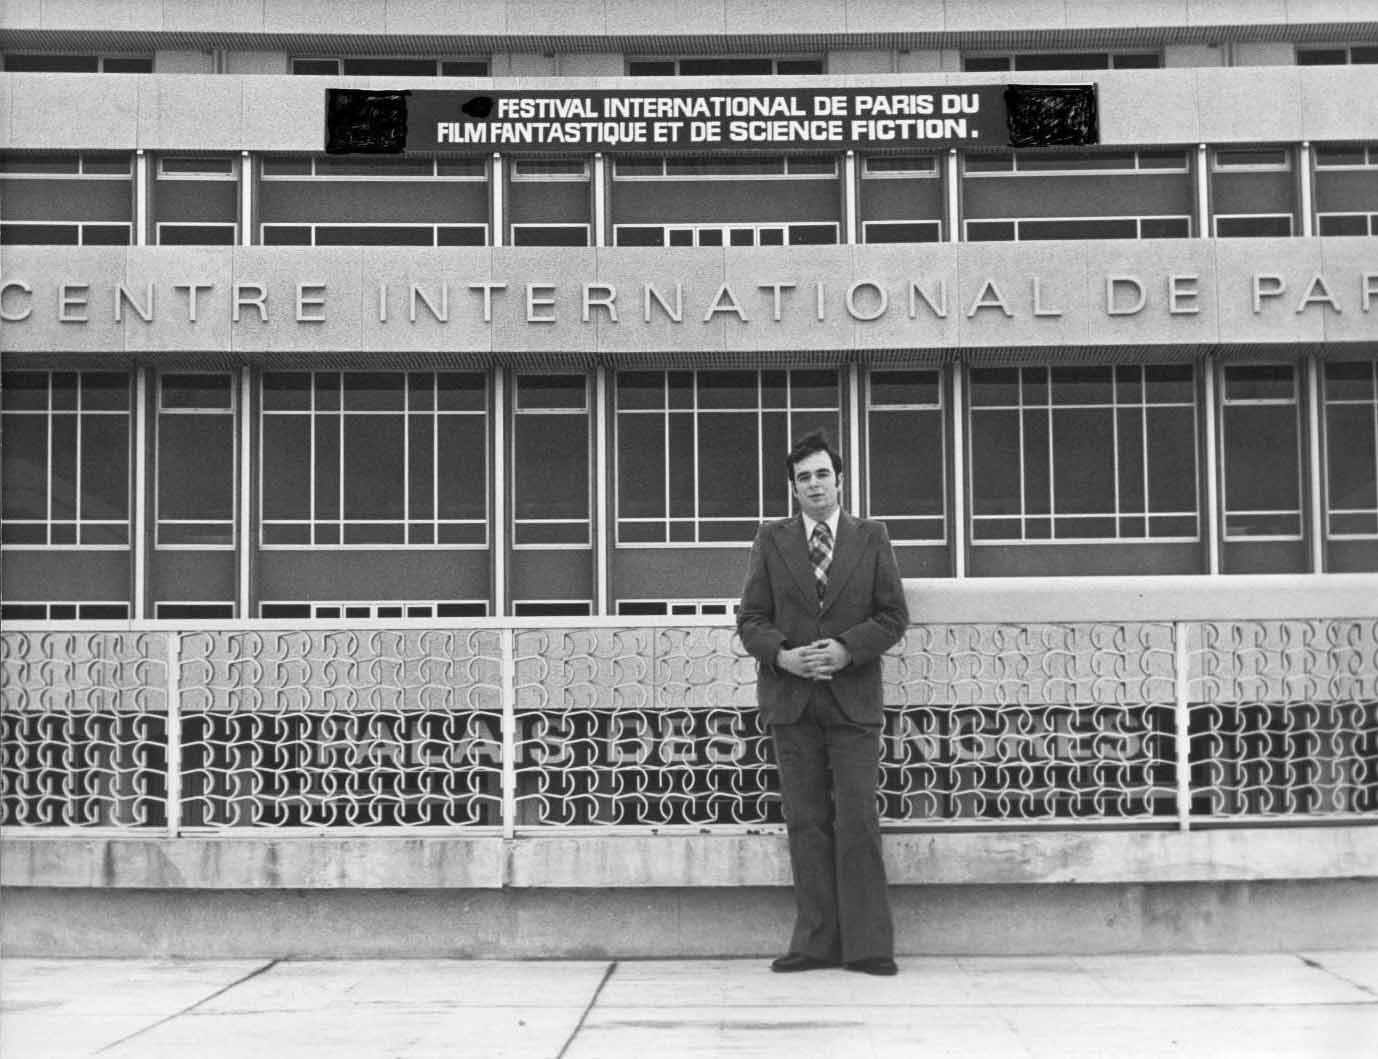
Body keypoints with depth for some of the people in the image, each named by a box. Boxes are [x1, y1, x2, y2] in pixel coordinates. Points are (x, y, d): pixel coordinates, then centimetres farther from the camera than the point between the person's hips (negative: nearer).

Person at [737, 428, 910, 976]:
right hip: (791, 701, 1)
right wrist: (782, 654, -12)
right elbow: (752, 619, 7)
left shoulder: (872, 537, 8)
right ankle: (816, 942, 8)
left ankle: (867, 944, 1)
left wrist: (846, 648, -12)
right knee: (806, 824, 2)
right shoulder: (771, 540, 10)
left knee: (857, 822, -5)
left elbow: (893, 616, 4)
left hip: (852, 699, -1)